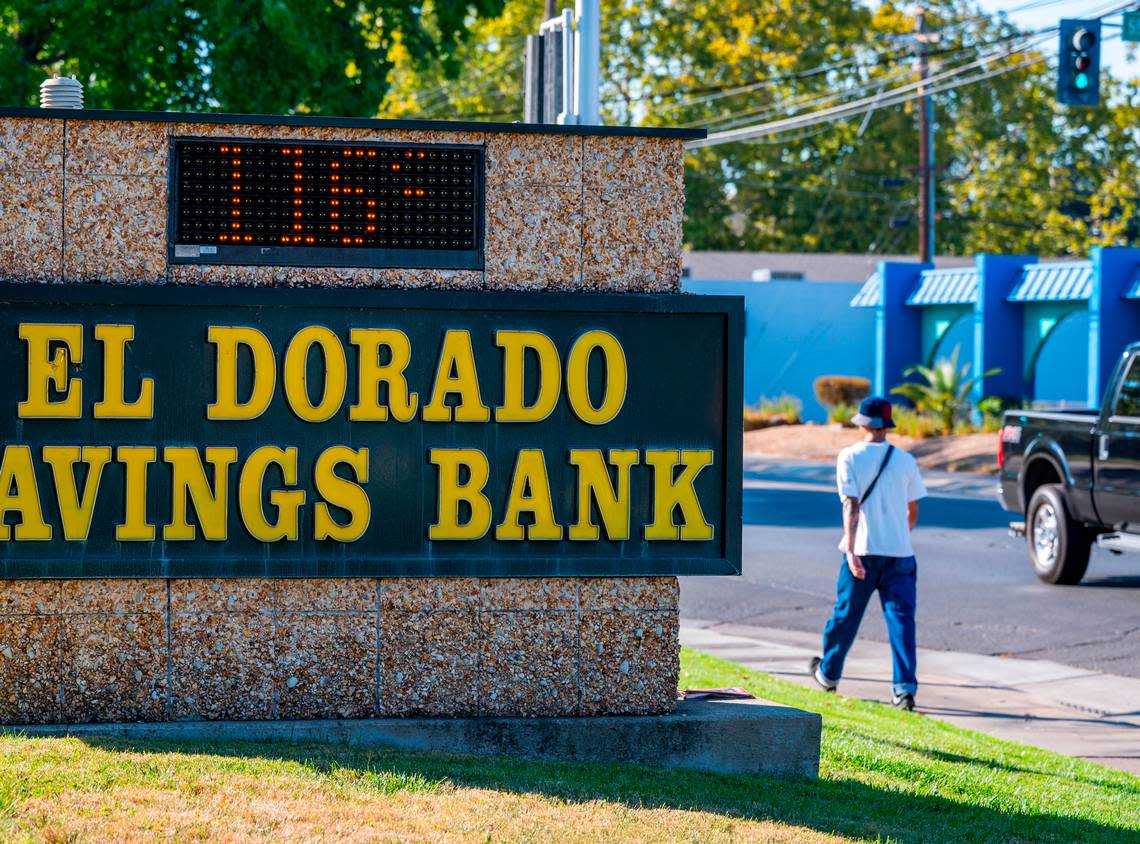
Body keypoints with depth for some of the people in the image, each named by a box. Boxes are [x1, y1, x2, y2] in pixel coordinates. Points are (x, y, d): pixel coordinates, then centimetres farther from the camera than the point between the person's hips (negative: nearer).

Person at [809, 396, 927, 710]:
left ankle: (828, 673, 33)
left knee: (846, 614, 14)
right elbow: (913, 510, 11)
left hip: (863, 552, -1)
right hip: (900, 552, 1)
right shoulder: (905, 460, 5)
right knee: (901, 618, -2)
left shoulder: (850, 457, -3)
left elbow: (851, 505, -13)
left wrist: (850, 550, -18)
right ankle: (905, 688, -12)